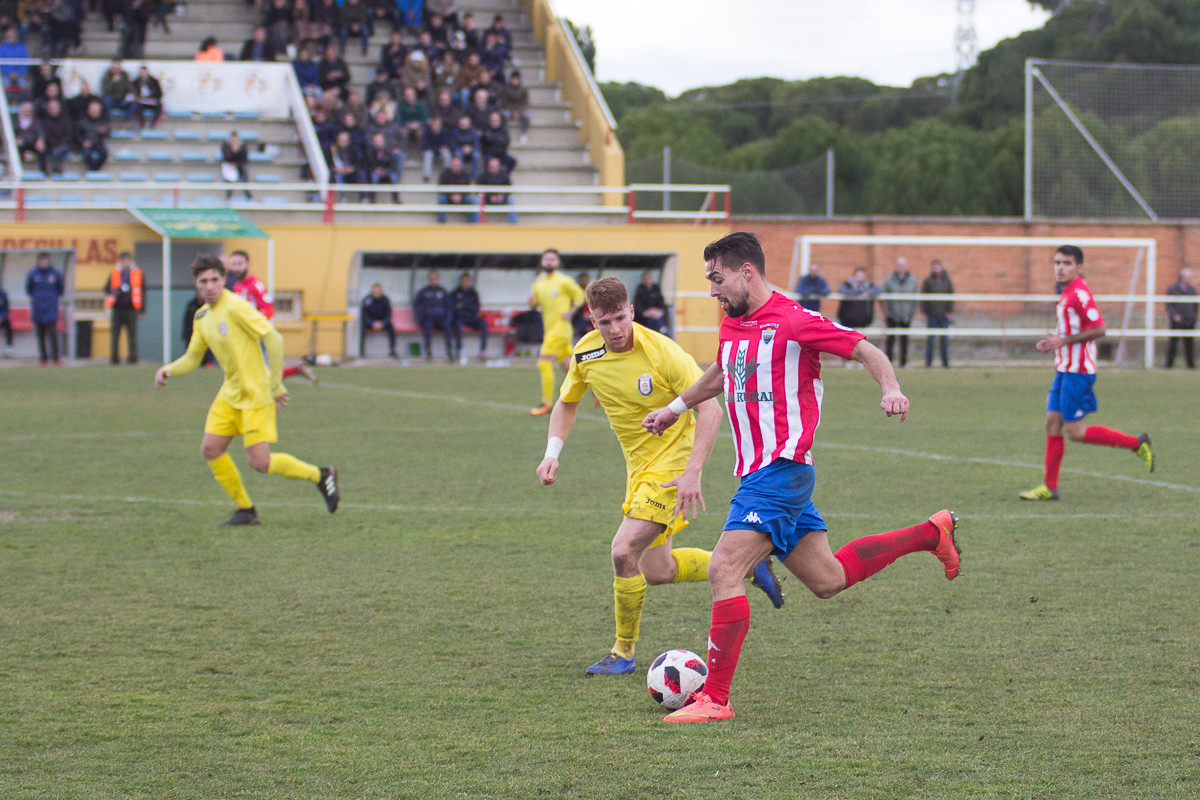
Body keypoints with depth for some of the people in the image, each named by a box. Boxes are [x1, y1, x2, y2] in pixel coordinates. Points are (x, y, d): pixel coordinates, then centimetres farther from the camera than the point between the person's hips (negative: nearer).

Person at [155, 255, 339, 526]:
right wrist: (168, 370, -3)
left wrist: (275, 385, -17)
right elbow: (193, 357, 18)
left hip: (257, 394, -8)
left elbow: (274, 339, -20)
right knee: (211, 449, -1)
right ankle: (245, 510, 12)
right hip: (230, 393, 8)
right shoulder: (202, 316, 9)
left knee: (259, 462, -11)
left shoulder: (235, 308, -18)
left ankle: (320, 475, 9)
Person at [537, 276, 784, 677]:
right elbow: (566, 403, 15)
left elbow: (710, 410, -22)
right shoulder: (586, 353, -4)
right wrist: (552, 453, -1)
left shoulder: (661, 352, -23)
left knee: (624, 551, -19)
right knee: (657, 571, 12)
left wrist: (692, 474, -30)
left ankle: (623, 653, -2)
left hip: (672, 462, -7)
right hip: (638, 465, 8)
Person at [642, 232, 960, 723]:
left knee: (723, 571, -16)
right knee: (827, 580, 14)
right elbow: (720, 374, 35)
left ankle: (715, 698, -14)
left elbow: (865, 350, -8)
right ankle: (931, 533, 29)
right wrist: (675, 409, 45)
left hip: (781, 468, -9)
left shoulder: (793, 321, -12)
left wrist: (890, 389, -25)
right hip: (758, 474, 9)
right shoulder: (732, 327, 14)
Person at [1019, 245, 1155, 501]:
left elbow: (1099, 328, -22)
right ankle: (1049, 487, 10)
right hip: (1064, 370, 10)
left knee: (1075, 431, -7)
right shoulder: (1068, 293, 14)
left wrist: (1063, 341, -19)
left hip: (1077, 372, -10)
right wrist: (1053, 341, 11)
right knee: (1052, 424, 7)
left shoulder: (1079, 293, -17)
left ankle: (1136, 443, 3)